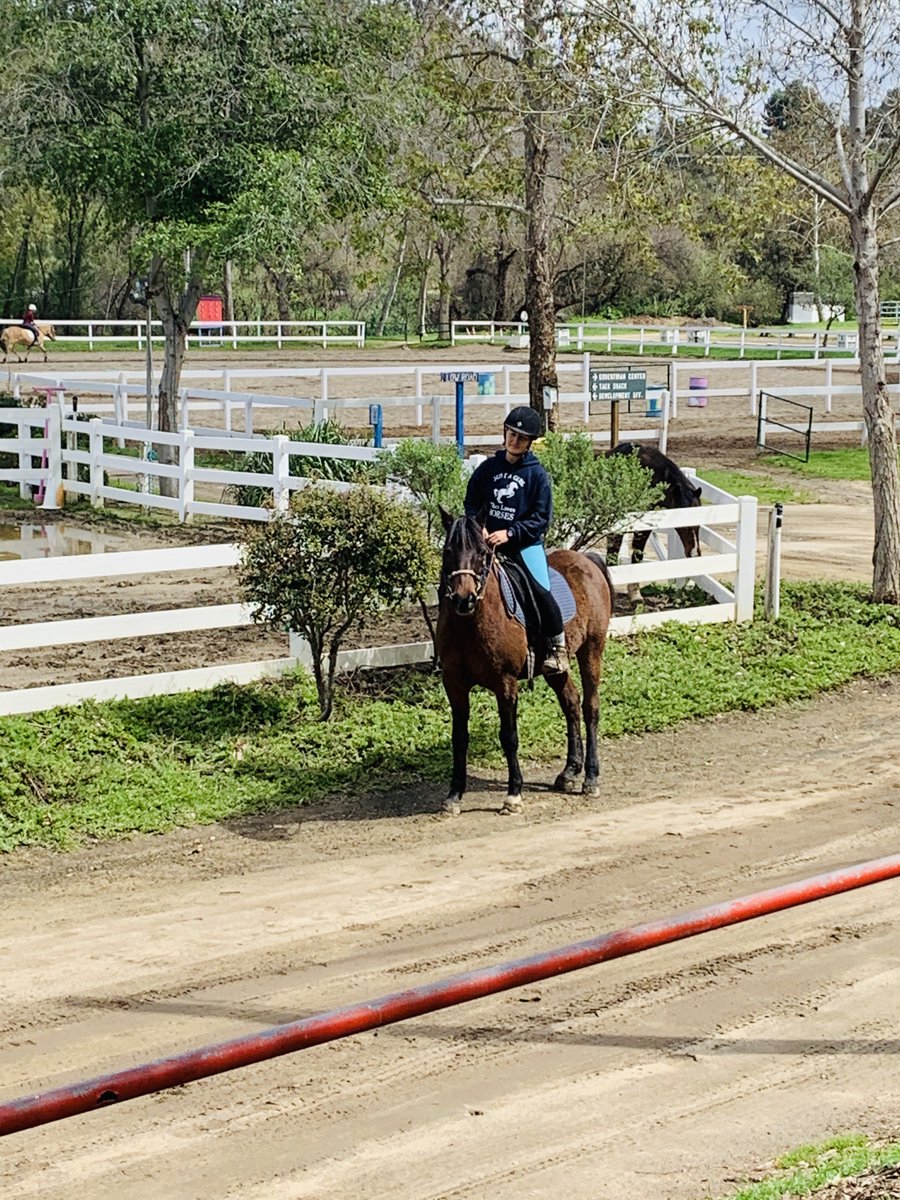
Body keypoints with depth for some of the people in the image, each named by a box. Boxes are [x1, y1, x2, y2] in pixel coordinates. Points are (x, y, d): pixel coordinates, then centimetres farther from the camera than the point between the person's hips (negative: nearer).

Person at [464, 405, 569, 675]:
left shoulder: (537, 475, -4)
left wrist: (510, 533, -17)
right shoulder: (488, 468, 6)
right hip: (488, 542, 4)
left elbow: (541, 518, -7)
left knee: (540, 590, -22)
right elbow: (472, 504, 13)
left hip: (526, 544, -4)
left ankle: (558, 647, -8)